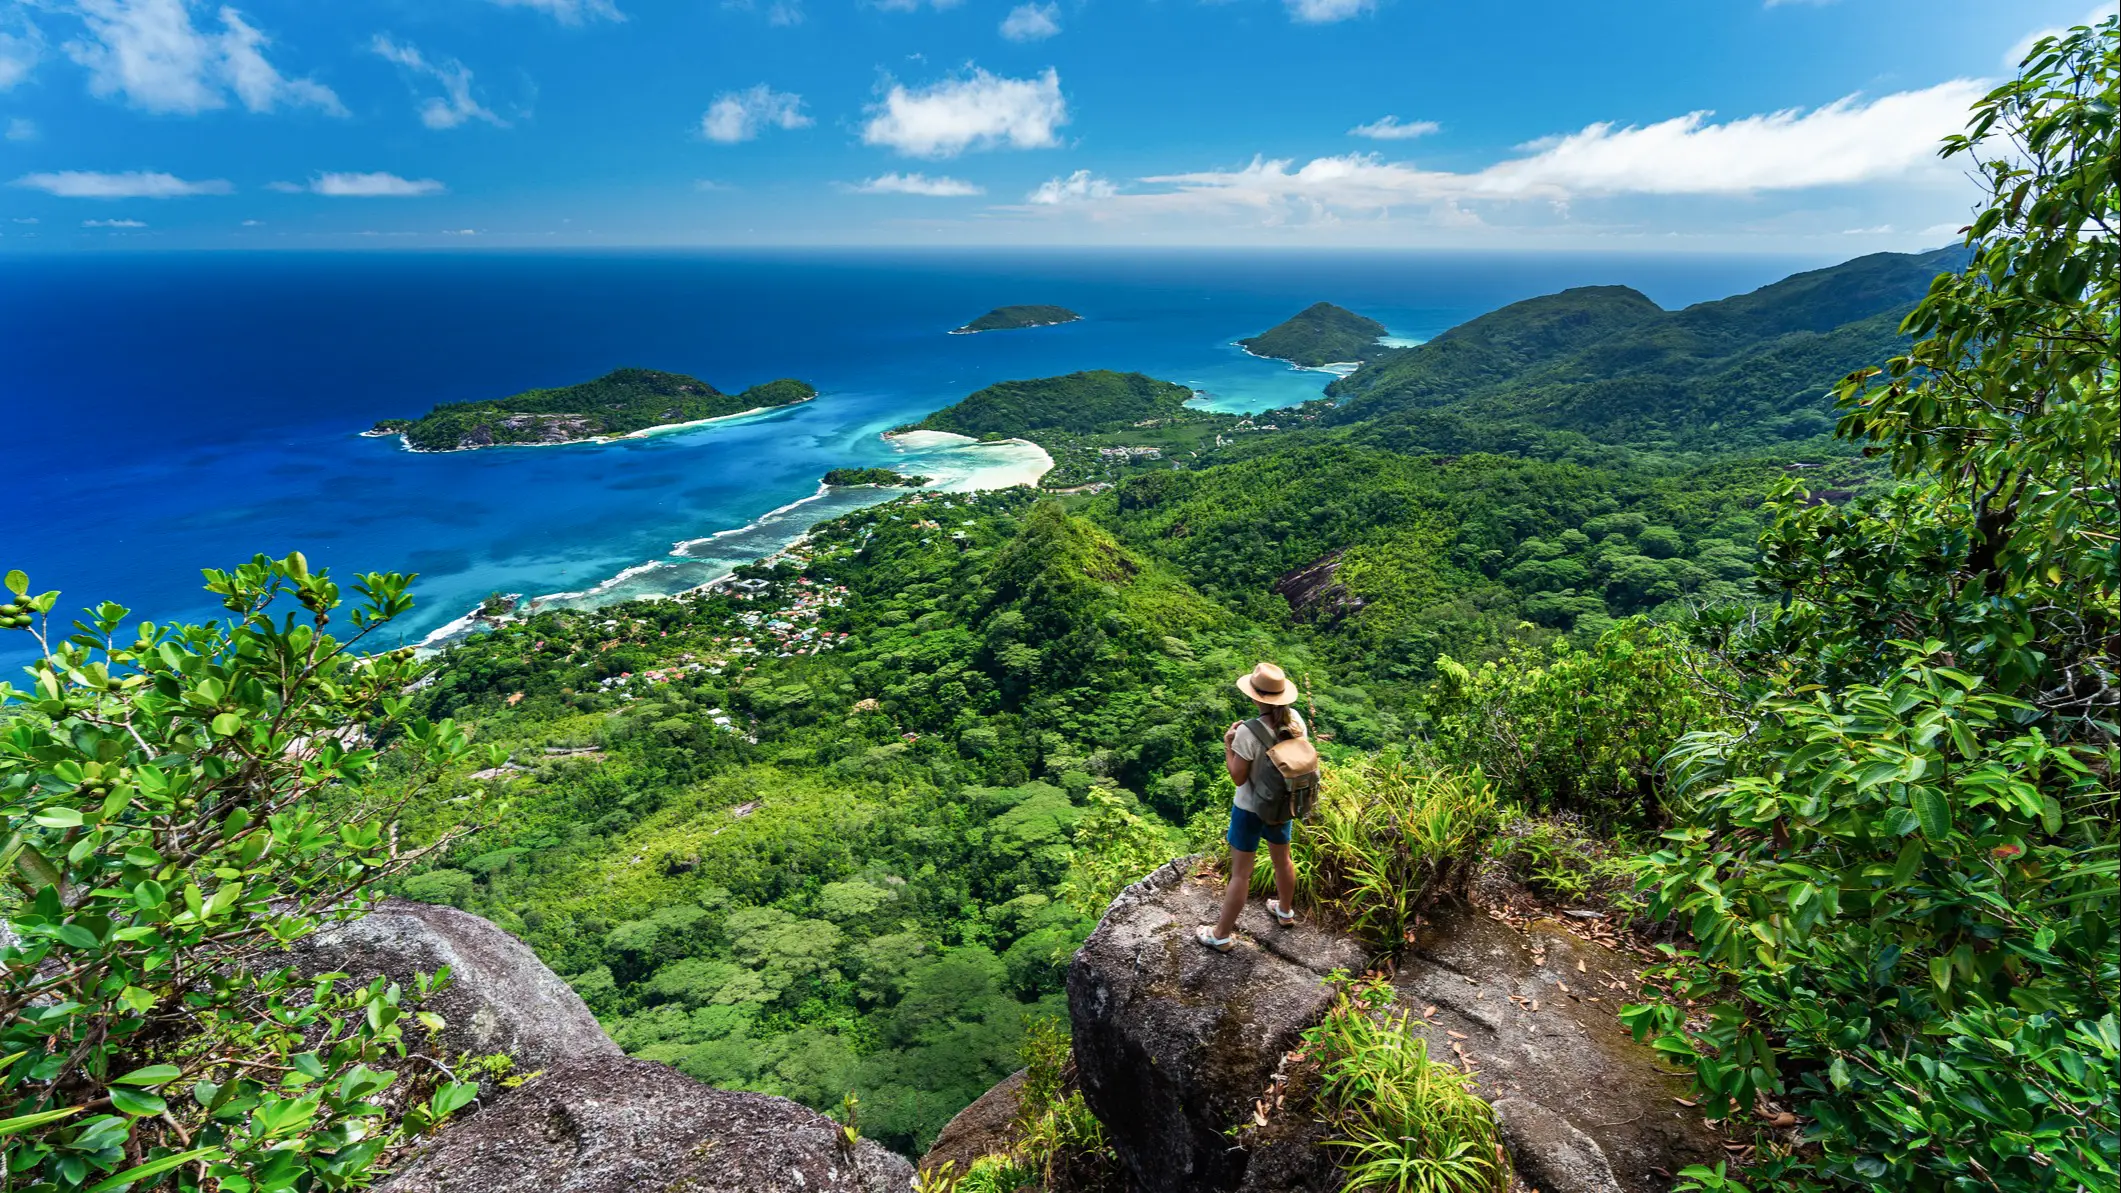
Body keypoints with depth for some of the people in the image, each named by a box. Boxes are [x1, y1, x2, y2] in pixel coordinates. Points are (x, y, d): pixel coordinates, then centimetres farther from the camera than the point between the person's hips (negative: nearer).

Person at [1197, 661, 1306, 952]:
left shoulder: (1248, 732, -31)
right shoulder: (1296, 720, -12)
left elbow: (1238, 777, -22)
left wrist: (1227, 744, -12)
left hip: (1250, 809, -6)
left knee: (1240, 874, 8)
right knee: (1282, 859, 29)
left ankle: (1222, 935, 24)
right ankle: (1285, 910, 53)